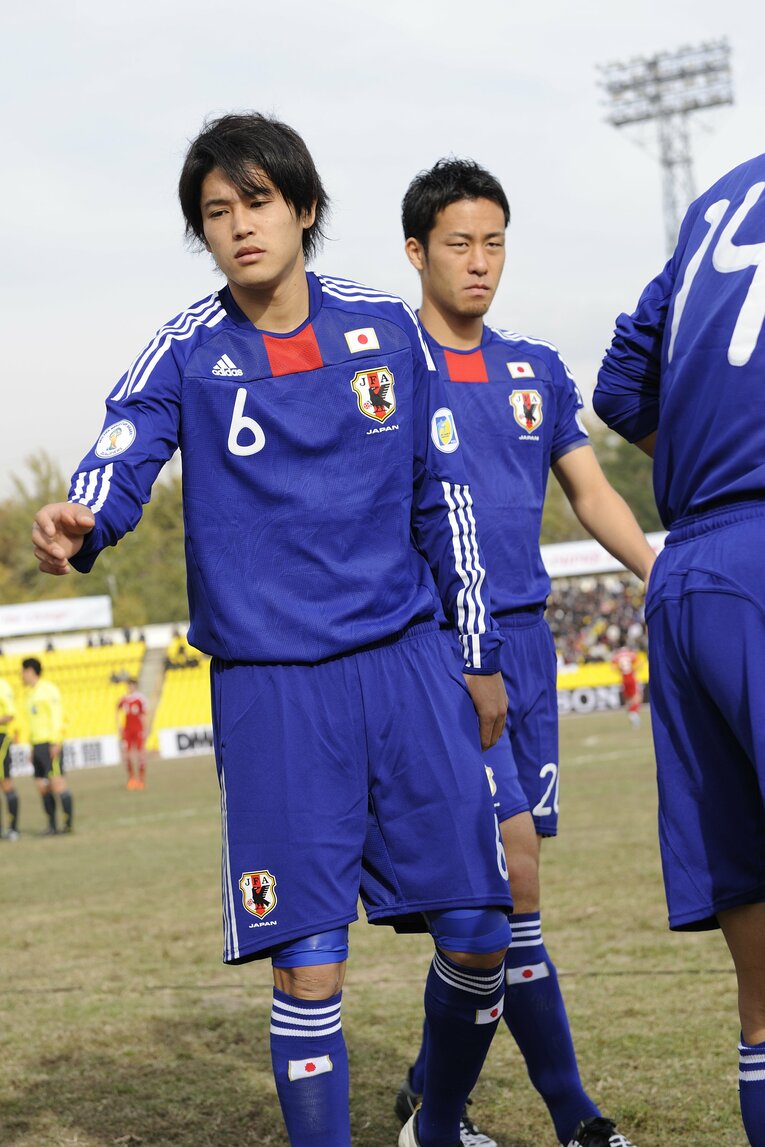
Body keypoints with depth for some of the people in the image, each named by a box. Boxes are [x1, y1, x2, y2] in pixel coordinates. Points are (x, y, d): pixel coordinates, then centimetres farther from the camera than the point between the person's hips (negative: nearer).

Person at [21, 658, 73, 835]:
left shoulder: (47, 689, -6)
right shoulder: (31, 693, 21)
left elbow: (56, 715, -13)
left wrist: (56, 742, -20)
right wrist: (33, 749, 20)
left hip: (49, 744, -9)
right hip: (37, 745, 9)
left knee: (57, 784, -12)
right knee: (42, 787, 5)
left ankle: (68, 823, -11)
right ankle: (52, 825, 7)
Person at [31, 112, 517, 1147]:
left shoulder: (386, 327, 5)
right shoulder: (186, 352, 0)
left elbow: (445, 498, 11)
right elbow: (121, 458, -17)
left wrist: (479, 656, 12)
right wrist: (77, 524, -40)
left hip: (407, 663, 2)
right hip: (271, 689, -2)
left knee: (476, 936, 4)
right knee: (309, 965, -6)